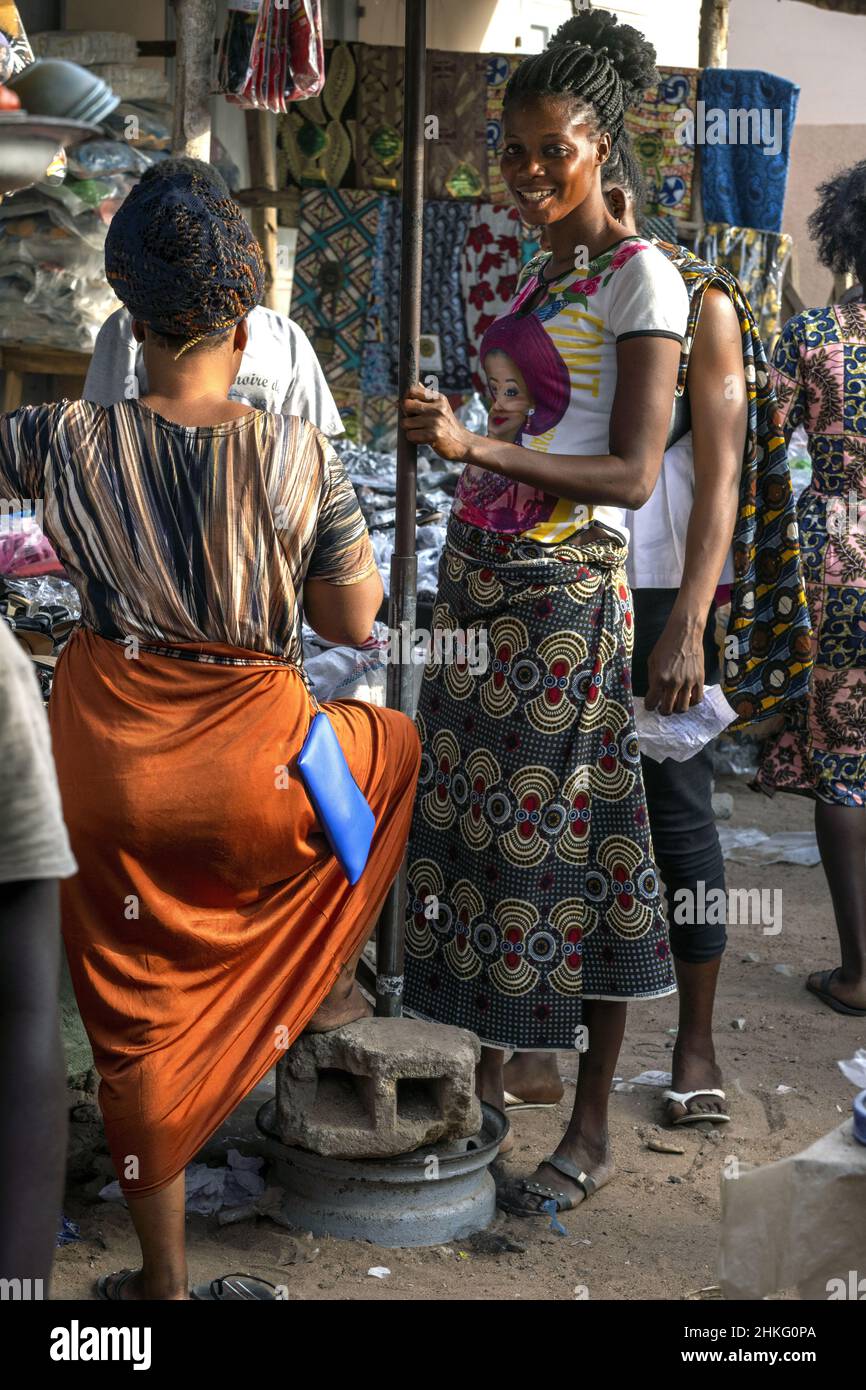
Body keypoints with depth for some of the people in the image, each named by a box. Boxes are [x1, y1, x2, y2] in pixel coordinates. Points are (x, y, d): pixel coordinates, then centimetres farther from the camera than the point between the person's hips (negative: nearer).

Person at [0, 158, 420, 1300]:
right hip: (250, 765, -2)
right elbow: (353, 620, -7)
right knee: (394, 748, 31)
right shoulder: (297, 455, -15)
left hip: (107, 762, 2)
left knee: (138, 1015, 17)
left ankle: (164, 1273, 29)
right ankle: (323, 986, 37)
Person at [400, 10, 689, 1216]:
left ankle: (592, 1132, 10)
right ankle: (488, 1081, 24)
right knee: (477, 824, 10)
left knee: (565, 842, -3)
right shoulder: (530, 274, 15)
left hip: (565, 587, -7)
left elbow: (635, 475, -15)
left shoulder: (640, 280, -8)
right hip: (480, 576, 7)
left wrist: (474, 446, -25)